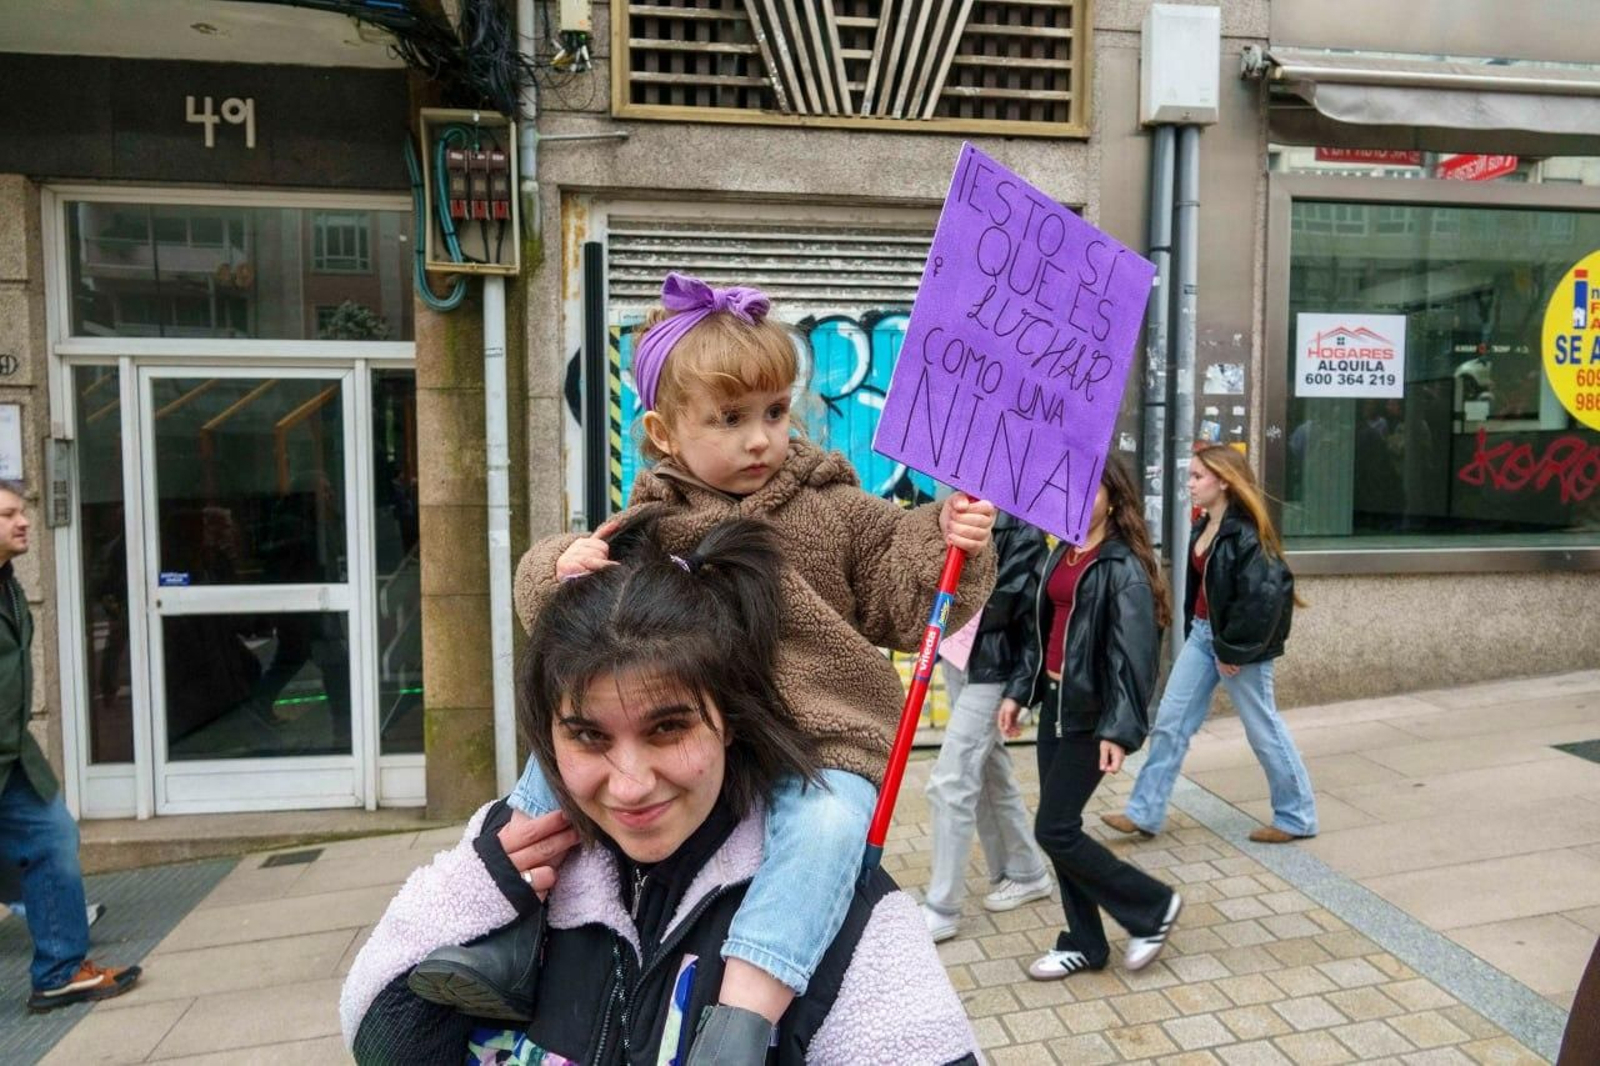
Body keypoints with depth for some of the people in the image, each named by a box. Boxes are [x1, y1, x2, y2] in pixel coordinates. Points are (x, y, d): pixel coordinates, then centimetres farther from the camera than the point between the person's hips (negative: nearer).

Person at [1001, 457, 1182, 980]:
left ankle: (1153, 906, 18)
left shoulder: (1124, 567, -15)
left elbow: (1134, 654, -20)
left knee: (1054, 830, -4)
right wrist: (1018, 691, 12)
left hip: (1090, 712, -8)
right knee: (1061, 827, 13)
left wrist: (1119, 730, -26)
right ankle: (1084, 943, 28)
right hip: (1055, 702, 8)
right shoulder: (1061, 554, 10)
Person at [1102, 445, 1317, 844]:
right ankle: (1144, 813, 15)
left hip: (1239, 643, -9)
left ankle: (1297, 818, 26)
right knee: (1170, 721, 8)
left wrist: (1233, 650, -18)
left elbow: (1261, 597, -23)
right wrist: (1193, 628, 10)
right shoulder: (1203, 527, 9)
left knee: (1263, 729, 6)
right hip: (1201, 634, 9)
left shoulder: (1246, 532, -19)